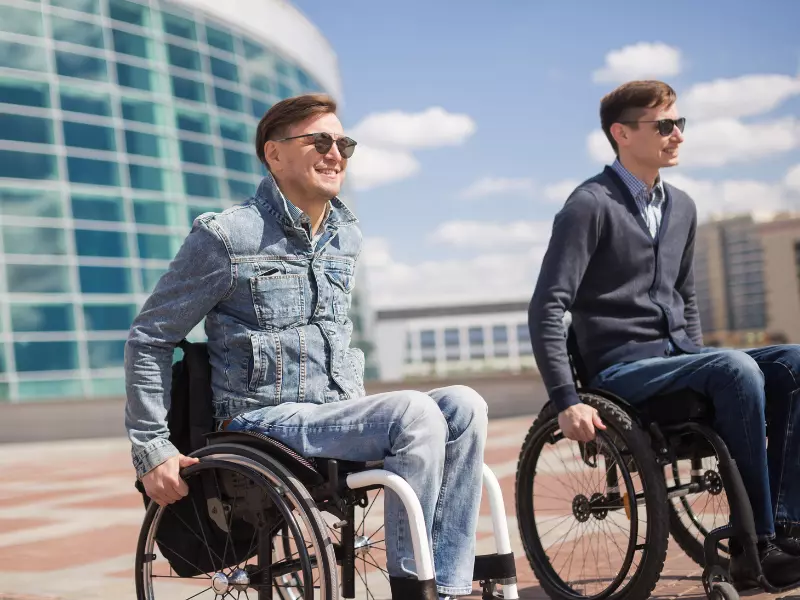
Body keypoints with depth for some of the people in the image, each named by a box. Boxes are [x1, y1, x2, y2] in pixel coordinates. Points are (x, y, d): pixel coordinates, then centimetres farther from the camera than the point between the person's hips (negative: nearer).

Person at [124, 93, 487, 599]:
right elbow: (150, 338, -3)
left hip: (337, 413, 7)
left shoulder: (348, 236, 13)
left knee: (464, 405, -17)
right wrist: (152, 450, -7)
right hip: (265, 421, -7)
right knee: (415, 414, -28)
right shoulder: (226, 237, -8)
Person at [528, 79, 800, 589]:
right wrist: (567, 402, -21)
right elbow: (547, 308, -14)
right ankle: (758, 543, -23)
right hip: (623, 369, -7)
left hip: (680, 359, 7)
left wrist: (700, 365, 12)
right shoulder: (590, 206, -8)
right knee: (737, 368, -31)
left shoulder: (681, 208, 15)